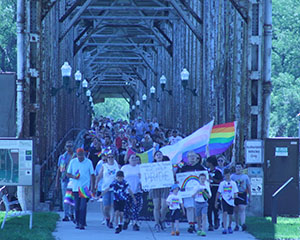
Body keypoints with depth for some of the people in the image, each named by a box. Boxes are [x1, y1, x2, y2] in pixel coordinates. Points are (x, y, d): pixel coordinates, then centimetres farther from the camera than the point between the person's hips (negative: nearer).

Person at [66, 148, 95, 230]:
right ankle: (77, 222, 20)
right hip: (75, 188, 3)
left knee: (83, 206, -12)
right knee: (77, 207, 7)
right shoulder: (73, 162, 5)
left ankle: (82, 223, -12)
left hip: (85, 188, -3)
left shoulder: (88, 162, 0)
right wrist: (73, 176, -12)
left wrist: (92, 187, -2)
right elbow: (68, 174, 11)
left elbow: (92, 175, 4)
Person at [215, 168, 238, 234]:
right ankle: (225, 228, -20)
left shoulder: (233, 183, 4)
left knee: (230, 214, 10)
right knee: (225, 213, -17)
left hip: (231, 201, 1)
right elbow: (218, 193, 6)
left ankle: (229, 227, 32)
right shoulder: (222, 183, 3)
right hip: (224, 200, -1)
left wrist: (235, 195, -19)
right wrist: (216, 201, 5)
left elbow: (235, 192, 3)